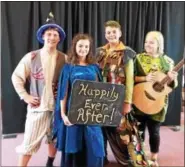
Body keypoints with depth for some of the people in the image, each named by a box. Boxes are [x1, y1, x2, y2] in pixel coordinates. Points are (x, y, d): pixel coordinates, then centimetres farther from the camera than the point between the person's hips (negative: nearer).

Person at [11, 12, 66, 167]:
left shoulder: (65, 59, -1)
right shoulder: (31, 57, -3)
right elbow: (16, 77, 3)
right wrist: (25, 96, -4)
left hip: (58, 106, 2)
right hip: (37, 106, -2)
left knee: (54, 139, 16)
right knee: (30, 141, 3)